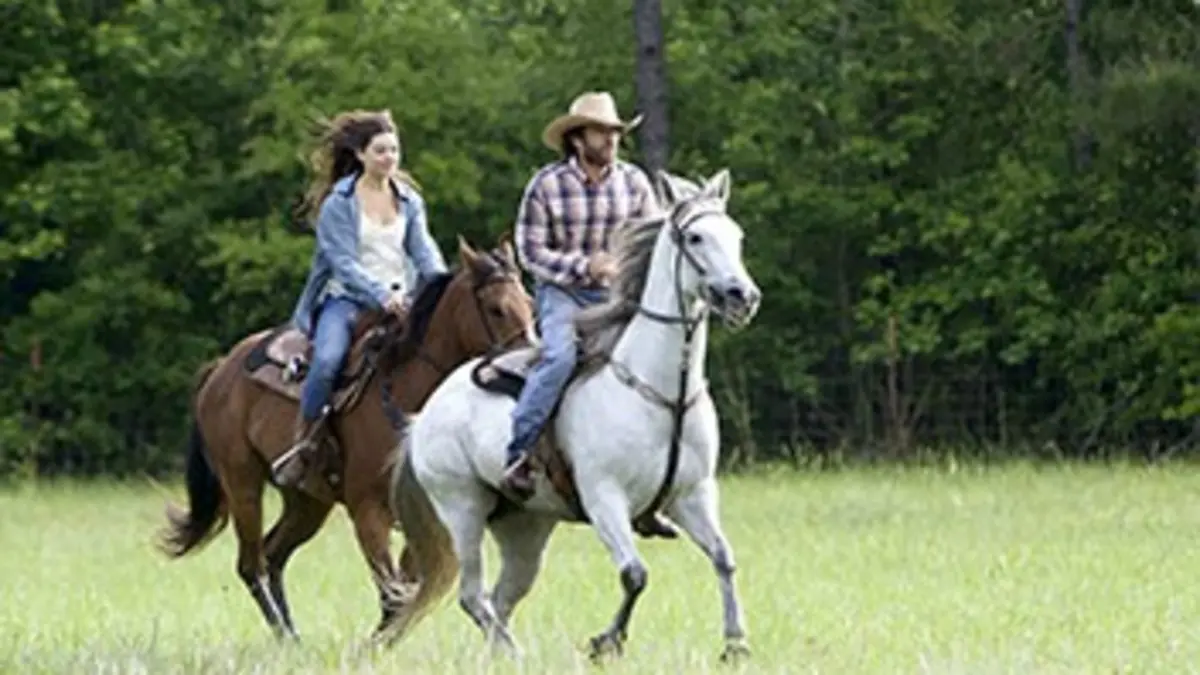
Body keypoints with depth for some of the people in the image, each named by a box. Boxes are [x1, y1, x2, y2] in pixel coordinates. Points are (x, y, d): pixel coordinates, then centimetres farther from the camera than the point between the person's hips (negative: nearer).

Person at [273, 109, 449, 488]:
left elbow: (424, 250, 4)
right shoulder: (339, 204, -4)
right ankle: (300, 445, -18)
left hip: (397, 299, 5)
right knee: (327, 360, -32)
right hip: (347, 299, -5)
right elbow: (344, 263, -12)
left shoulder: (409, 200, 12)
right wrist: (381, 296, -26)